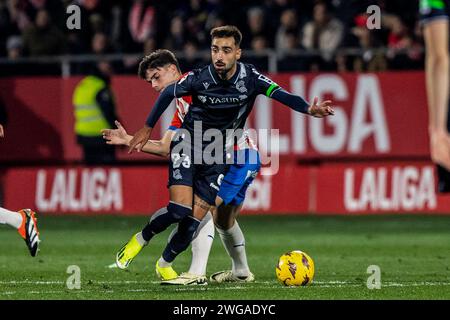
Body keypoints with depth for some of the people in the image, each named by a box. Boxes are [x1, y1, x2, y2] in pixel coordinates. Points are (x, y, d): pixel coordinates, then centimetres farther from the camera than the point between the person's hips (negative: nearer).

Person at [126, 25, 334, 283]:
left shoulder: (249, 78, -15)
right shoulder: (199, 78, -17)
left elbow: (281, 95, -23)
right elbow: (168, 93, 1)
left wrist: (309, 109, -42)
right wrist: (147, 129, 7)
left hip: (218, 156, 2)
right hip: (188, 143, -2)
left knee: (194, 220, -4)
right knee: (181, 209, -20)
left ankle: (164, 265, 17)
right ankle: (141, 238, 6)